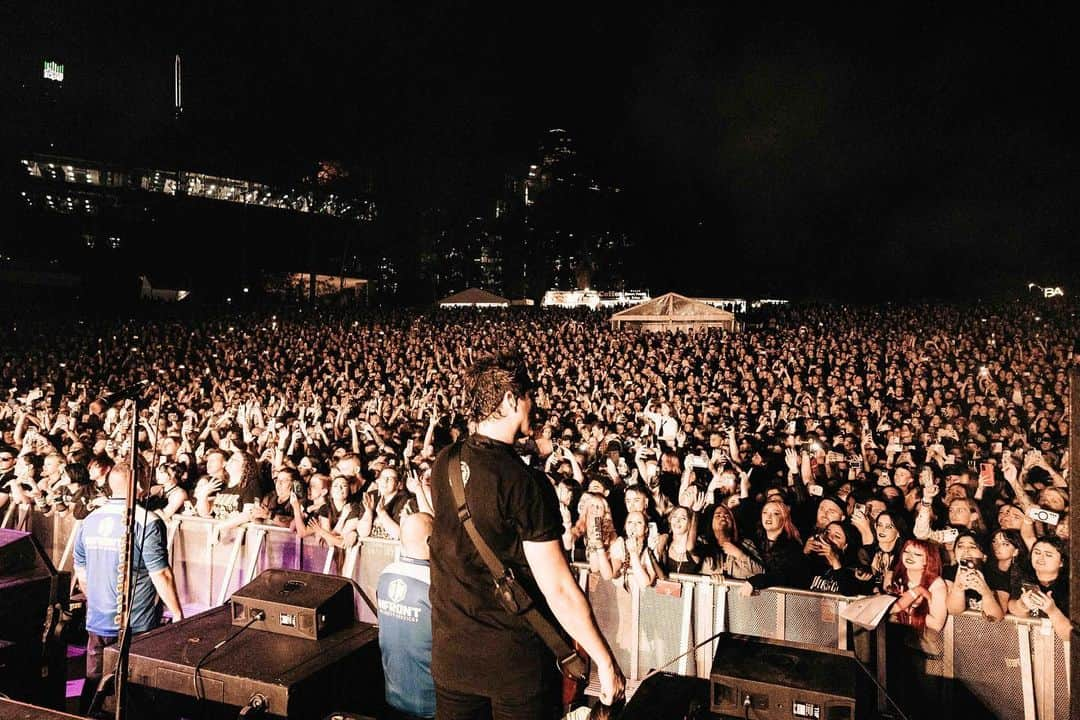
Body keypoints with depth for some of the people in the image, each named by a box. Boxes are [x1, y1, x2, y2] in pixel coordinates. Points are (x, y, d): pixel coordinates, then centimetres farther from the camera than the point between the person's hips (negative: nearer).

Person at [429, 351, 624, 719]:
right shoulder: (526, 484, -23)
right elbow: (559, 590, -21)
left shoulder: (444, 464, -4)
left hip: (450, 650, 6)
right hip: (514, 658, -5)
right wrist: (605, 662, -11)